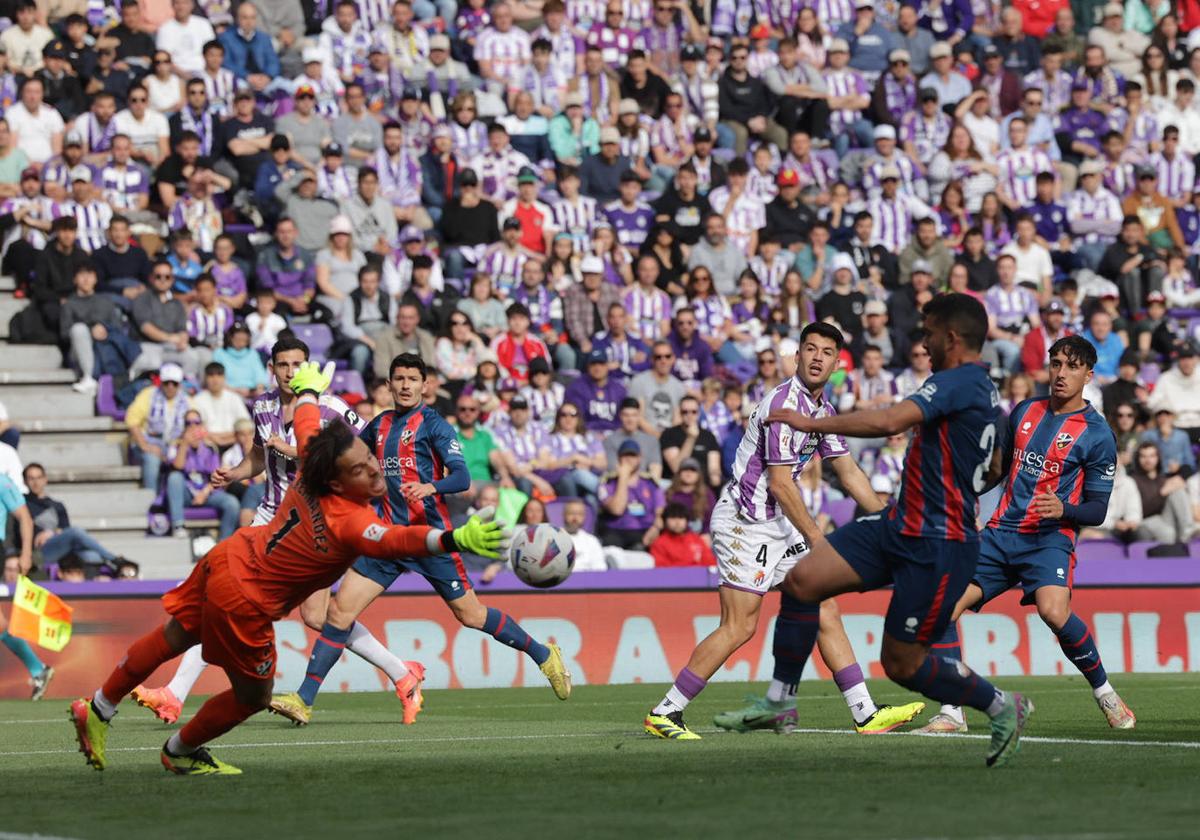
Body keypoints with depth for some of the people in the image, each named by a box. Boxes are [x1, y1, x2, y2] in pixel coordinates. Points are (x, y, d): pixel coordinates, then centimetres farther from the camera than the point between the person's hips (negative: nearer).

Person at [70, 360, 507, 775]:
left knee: (171, 638, 28)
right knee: (253, 696, 14)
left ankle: (97, 711, 45)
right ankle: (180, 751, 37)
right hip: (244, 601, -8)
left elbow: (305, 422, 10)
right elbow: (394, 540, -53)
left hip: (227, 557, 8)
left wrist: (308, 390, 32)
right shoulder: (349, 521, -33)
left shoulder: (312, 464, -12)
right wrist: (454, 539, -69)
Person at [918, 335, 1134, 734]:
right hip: (1001, 533, 5)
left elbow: (1097, 509, -4)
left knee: (1053, 611, -33)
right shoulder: (1025, 411, 13)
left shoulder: (1097, 435, -3)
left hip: (1050, 537, -5)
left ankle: (1104, 693, -11)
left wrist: (1064, 509, -22)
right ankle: (951, 714, -3)